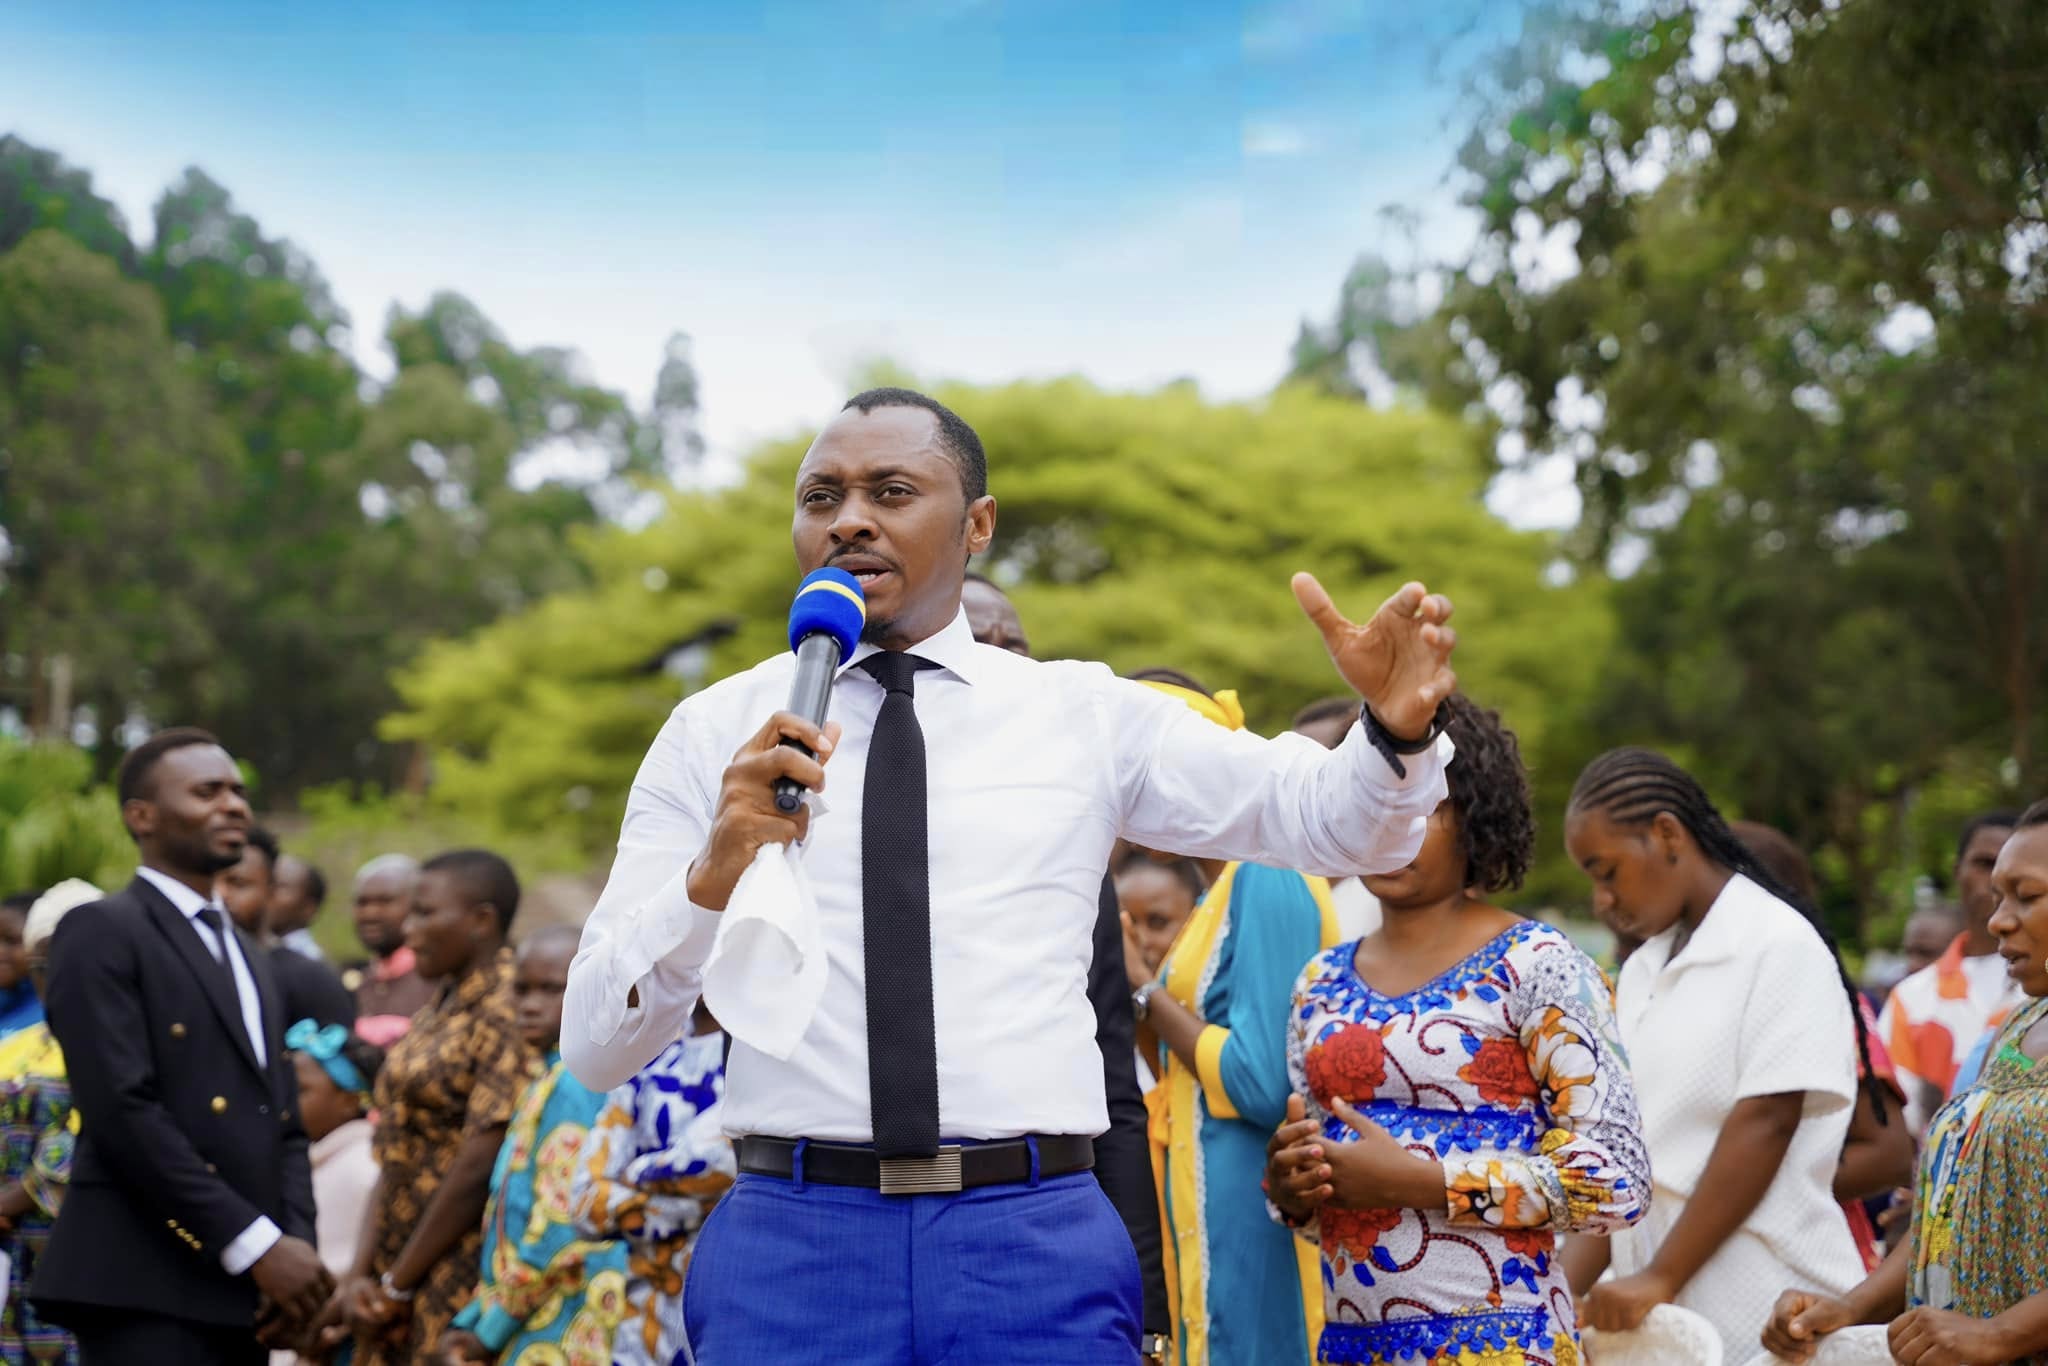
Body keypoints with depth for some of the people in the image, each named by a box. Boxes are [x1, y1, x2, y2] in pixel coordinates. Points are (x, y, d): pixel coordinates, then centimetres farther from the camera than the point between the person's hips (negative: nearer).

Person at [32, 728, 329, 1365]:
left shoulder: (248, 958, 23)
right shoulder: (101, 933, -3)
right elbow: (123, 1110, -14)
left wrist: (297, 1244, -1)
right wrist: (258, 1245, -17)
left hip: (242, 1294, 8)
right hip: (147, 1290, -7)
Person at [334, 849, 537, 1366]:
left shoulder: (506, 1015, -12)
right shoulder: (434, 1013, 14)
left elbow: (481, 1164, -17)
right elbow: (395, 1158, 10)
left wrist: (396, 1284, -11)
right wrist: (360, 1275, -1)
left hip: (463, 1274, -8)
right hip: (401, 1275, 8)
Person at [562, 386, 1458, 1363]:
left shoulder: (1087, 717, 8)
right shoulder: (714, 732, 5)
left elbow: (1336, 821, 8)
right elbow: (594, 1045, 0)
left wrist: (1394, 732, -15)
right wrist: (708, 878, -19)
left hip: (1036, 1246, 1)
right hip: (791, 1246, -1)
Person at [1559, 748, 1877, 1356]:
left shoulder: (1782, 945, -7)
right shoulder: (1642, 972, 14)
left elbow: (1765, 1123, -14)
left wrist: (1660, 1278, -16)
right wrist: (1566, 1286, 3)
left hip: (1761, 1306, -6)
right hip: (1660, 1303, 6)